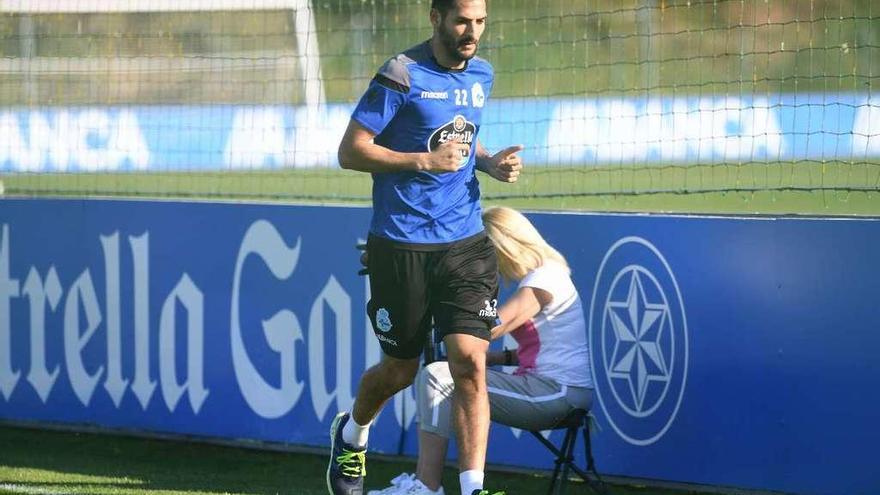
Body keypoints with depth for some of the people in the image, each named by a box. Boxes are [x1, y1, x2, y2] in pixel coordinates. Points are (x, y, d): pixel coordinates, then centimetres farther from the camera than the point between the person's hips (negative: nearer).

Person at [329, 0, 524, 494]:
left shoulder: (481, 75, 9)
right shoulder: (402, 77, -11)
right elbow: (351, 151, -11)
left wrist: (489, 162, 5)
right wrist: (424, 161, -20)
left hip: (466, 243, 4)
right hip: (402, 245, -4)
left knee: (470, 361, -12)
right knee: (400, 370, 9)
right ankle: (352, 433, 41)